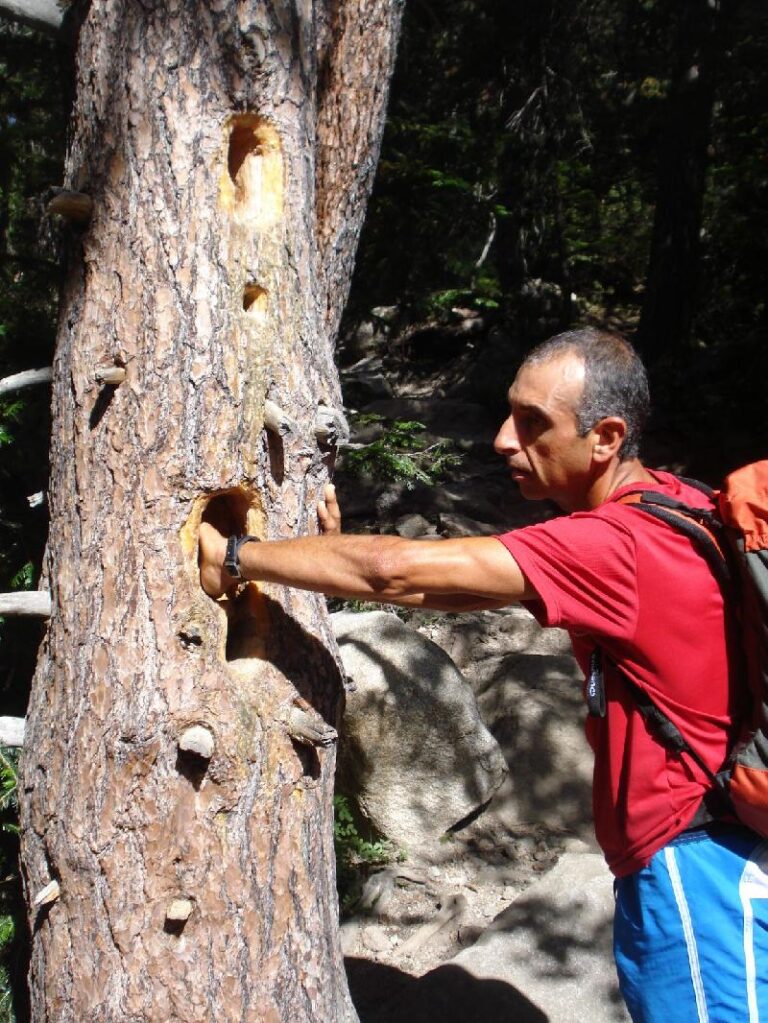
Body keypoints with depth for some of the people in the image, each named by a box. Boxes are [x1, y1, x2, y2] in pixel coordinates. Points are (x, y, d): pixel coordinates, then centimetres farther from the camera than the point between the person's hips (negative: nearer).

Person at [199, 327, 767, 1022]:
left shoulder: (615, 543, -25)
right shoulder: (667, 504, 6)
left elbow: (398, 574, -26)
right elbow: (471, 589, 6)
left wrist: (232, 557, -15)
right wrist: (349, 557, -3)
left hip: (694, 869, -9)